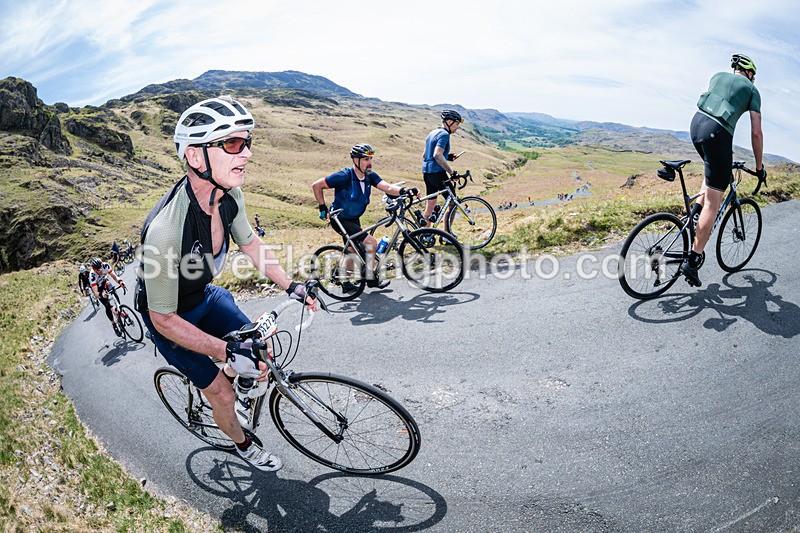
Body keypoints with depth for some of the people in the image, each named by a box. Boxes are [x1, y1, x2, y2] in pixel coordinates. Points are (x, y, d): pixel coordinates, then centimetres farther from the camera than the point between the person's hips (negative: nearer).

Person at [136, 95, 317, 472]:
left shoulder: (230, 197, -20)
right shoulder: (165, 229, -41)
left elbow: (249, 243, 1)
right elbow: (164, 318, -30)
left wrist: (290, 286, 1)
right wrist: (228, 352, -33)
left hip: (204, 295, 6)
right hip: (170, 316, -6)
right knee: (223, 393, 2)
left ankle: (223, 377, 38)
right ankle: (243, 444, 33)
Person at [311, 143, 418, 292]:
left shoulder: (370, 176, -6)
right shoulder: (345, 176, -24)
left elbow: (388, 187, -22)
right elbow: (316, 186, -18)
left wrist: (404, 190, -40)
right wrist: (323, 208, -15)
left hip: (354, 219, 8)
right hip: (340, 220, -7)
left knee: (352, 250, 20)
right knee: (371, 243, -14)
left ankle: (346, 283, 39)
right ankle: (370, 278, 4)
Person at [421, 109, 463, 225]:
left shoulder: (432, 133, 18)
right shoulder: (444, 134, -11)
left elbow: (425, 155, 21)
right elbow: (437, 155, -24)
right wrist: (451, 171, -22)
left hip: (426, 172, 9)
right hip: (437, 172, -9)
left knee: (430, 205, 13)